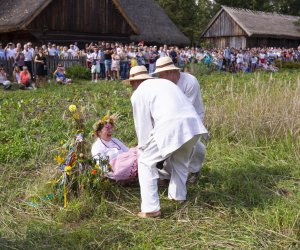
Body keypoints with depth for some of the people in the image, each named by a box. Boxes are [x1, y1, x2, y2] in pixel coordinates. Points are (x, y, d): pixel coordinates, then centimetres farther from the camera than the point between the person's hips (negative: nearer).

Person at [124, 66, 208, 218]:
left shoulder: (138, 94, 11)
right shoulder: (165, 82, 31)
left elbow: (142, 126, 10)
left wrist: (142, 149, 26)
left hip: (171, 127, -7)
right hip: (193, 123, 7)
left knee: (146, 162, 10)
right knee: (180, 160, 32)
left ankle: (151, 209, 8)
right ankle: (178, 195, 44)